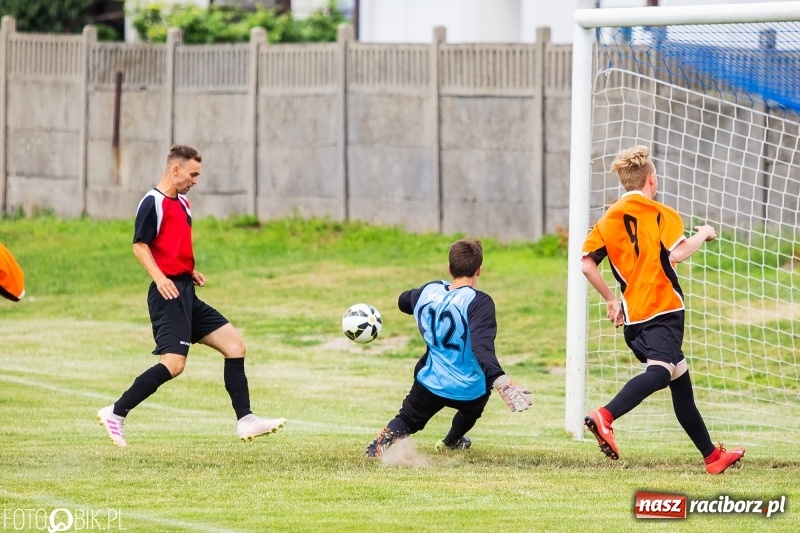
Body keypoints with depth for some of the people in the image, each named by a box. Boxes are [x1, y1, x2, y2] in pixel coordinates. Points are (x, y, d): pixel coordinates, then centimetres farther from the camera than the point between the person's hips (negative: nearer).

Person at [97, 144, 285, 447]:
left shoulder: (182, 204, 19)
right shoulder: (153, 202, -9)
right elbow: (140, 246, -16)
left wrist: (190, 272, 13)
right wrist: (159, 278, -28)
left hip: (187, 294, 10)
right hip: (169, 294, -10)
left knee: (235, 345, 5)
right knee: (173, 363, -18)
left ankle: (246, 421, 6)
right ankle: (116, 413, -10)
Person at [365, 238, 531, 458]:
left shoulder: (428, 291, -4)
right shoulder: (479, 302, -23)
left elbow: (404, 301, 21)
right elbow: (482, 347, -37)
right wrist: (500, 381, -49)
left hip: (430, 382, 2)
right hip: (469, 391, -2)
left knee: (407, 421, 20)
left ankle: (386, 439, -11)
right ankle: (452, 441, 56)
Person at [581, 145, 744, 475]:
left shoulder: (608, 220, 13)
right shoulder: (661, 214, -1)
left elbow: (587, 265, 6)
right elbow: (676, 254, -15)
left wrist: (611, 300, 17)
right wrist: (702, 236, 3)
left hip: (632, 317, 7)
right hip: (662, 310, -7)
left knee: (680, 381, 16)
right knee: (660, 370, -24)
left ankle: (712, 455, 23)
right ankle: (605, 417, -48)